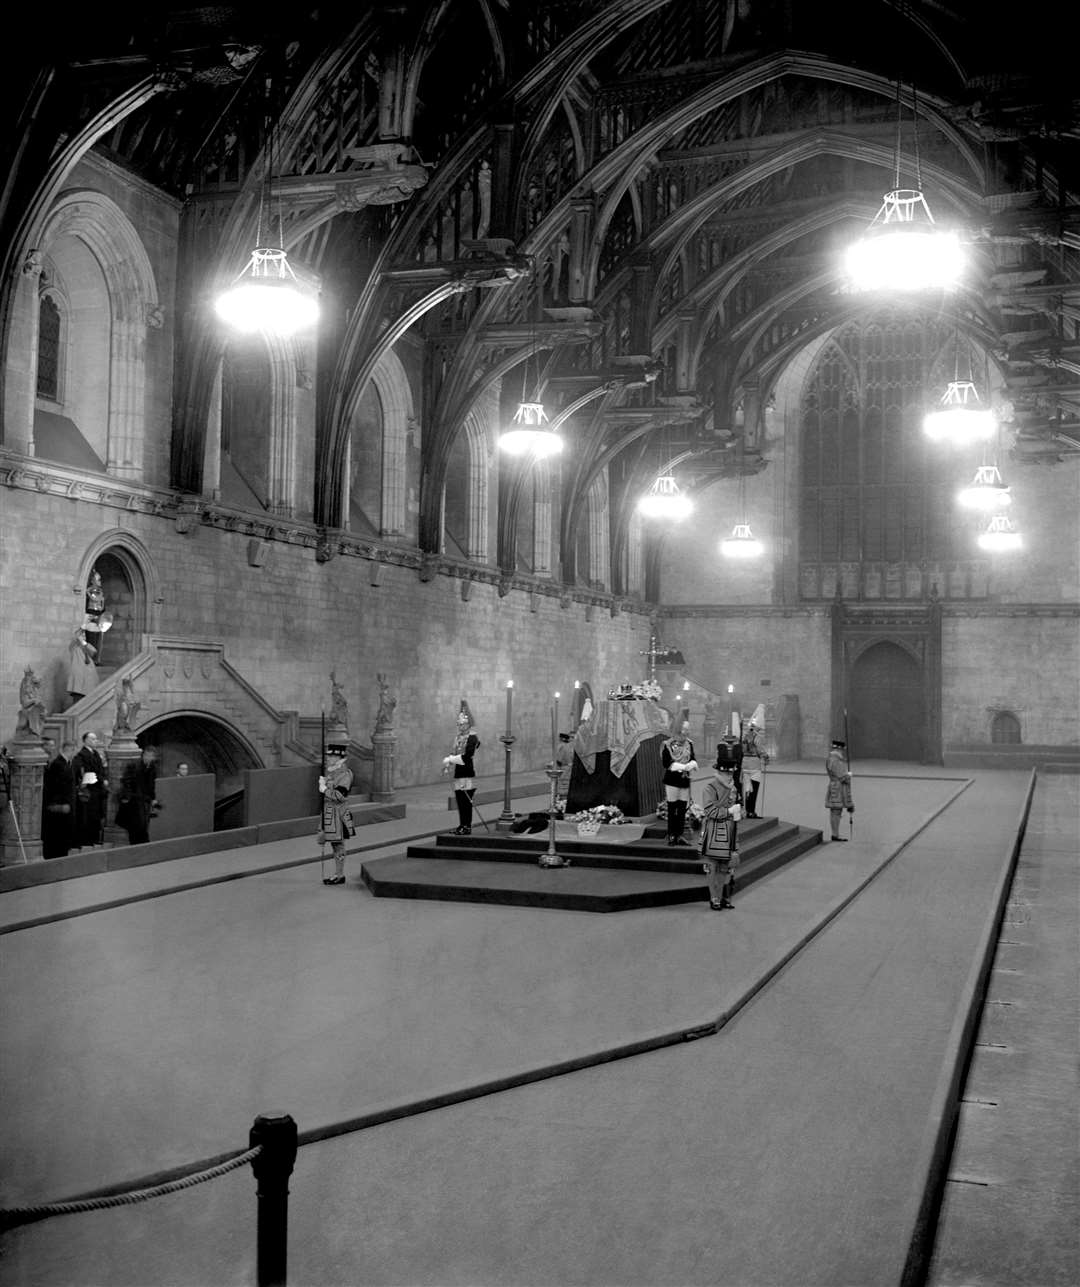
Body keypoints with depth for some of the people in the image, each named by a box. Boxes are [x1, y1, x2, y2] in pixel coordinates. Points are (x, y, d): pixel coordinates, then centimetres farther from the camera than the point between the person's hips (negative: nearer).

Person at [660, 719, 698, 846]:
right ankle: (671, 835, 5)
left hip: (685, 780, 5)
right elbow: (666, 763, -13)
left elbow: (693, 760, 8)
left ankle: (680, 835, 12)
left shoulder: (689, 744, 8)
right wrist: (683, 767, -20)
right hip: (672, 781, -5)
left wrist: (691, 765, -17)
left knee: (682, 809, 6)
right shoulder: (668, 745, -8)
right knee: (672, 809, -1)